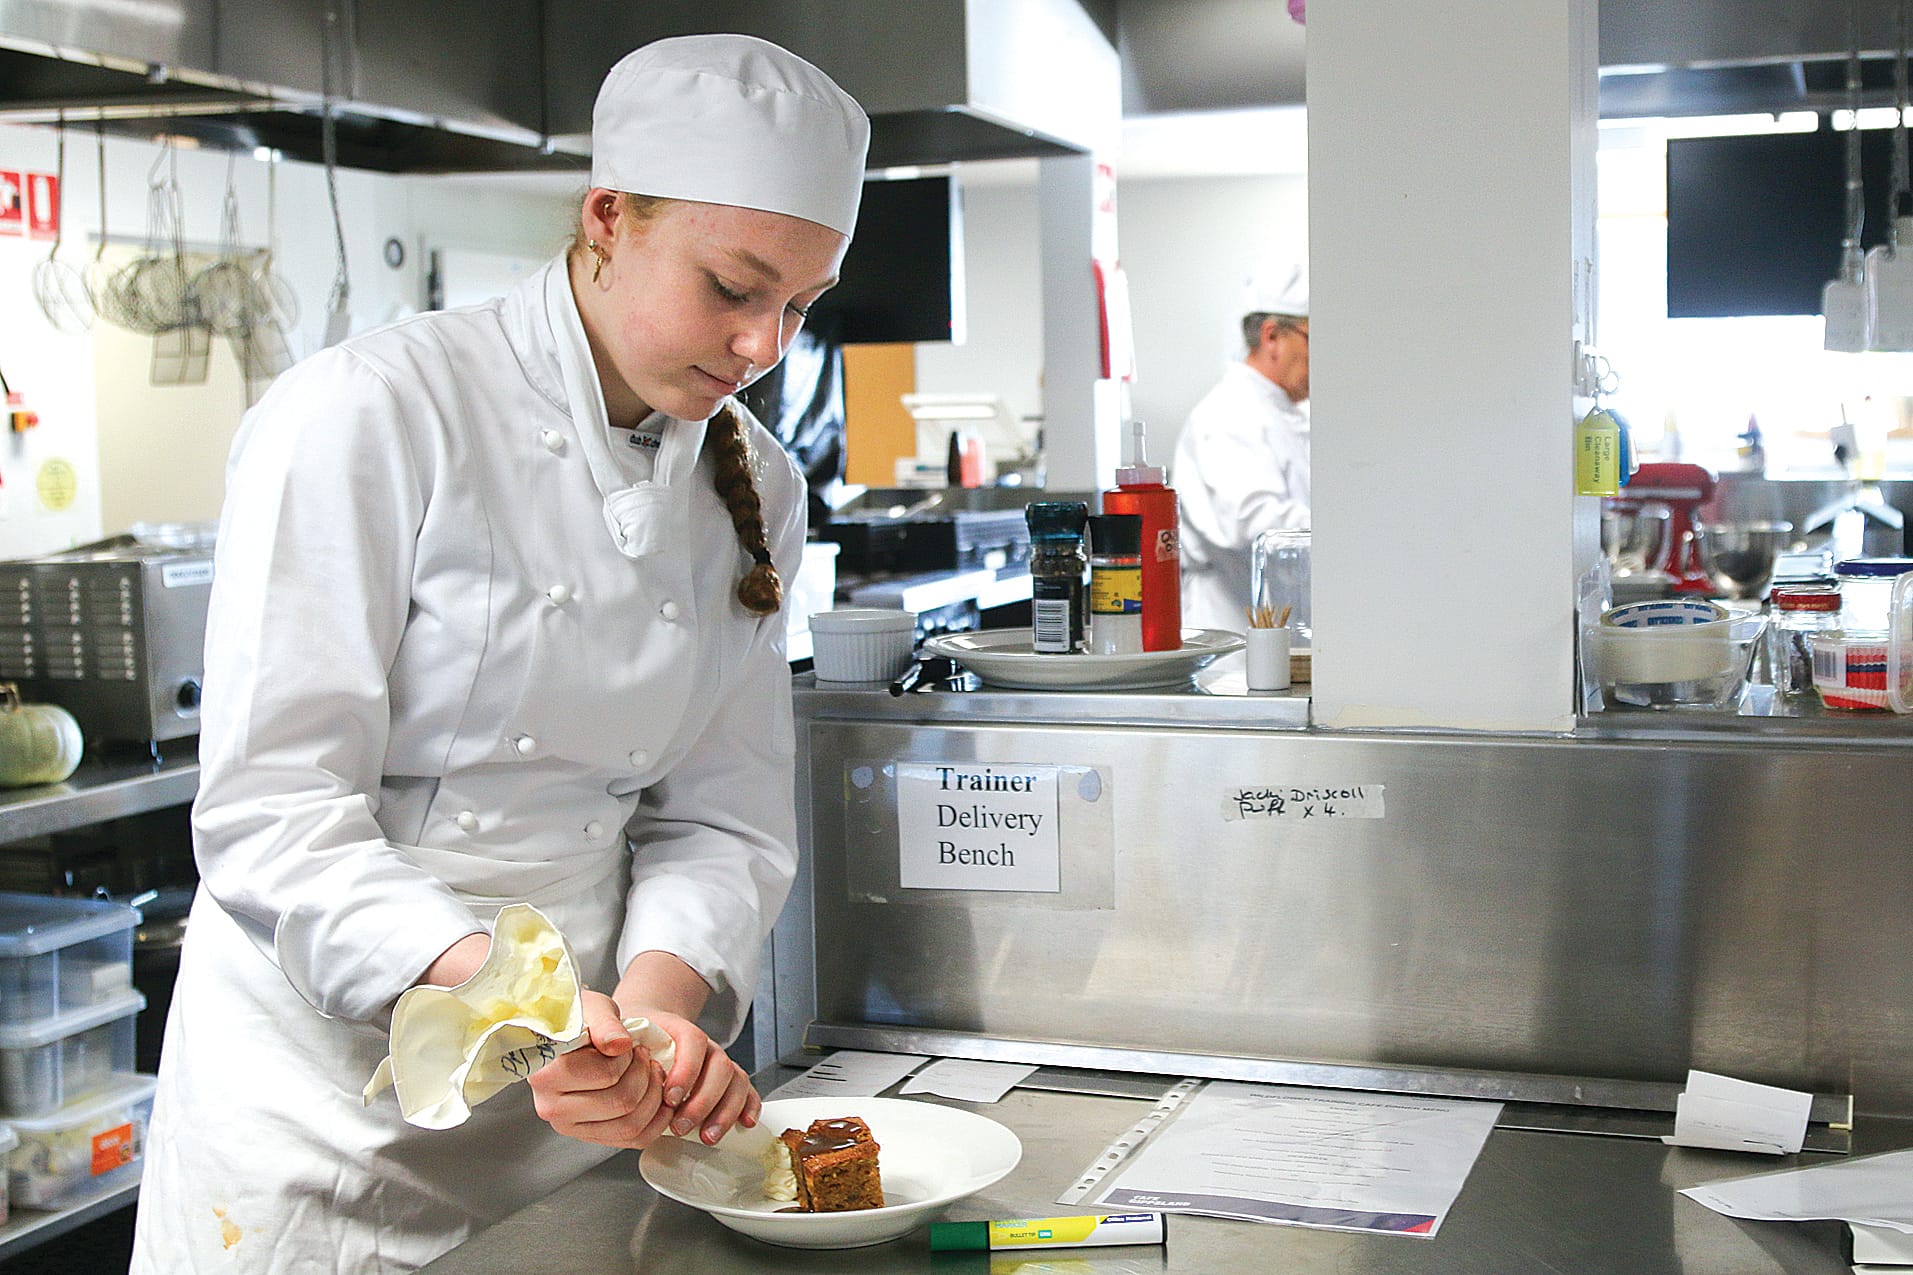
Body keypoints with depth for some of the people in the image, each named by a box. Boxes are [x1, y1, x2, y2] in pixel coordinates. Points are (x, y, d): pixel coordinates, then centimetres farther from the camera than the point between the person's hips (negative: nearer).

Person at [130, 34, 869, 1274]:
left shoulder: (757, 487, 3)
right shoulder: (364, 415, -16)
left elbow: (724, 813, 2)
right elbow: (272, 812, -21)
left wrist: (658, 998, -18)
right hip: (327, 1094, -5)